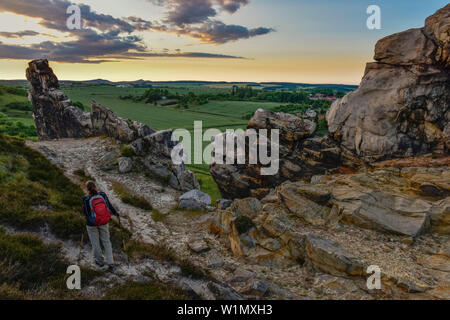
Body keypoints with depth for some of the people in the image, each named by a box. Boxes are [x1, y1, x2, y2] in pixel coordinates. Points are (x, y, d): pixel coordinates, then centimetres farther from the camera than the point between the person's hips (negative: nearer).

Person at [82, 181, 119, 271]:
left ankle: (100, 262, 34)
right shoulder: (102, 195, -15)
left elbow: (85, 213, -7)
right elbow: (110, 206, -4)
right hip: (104, 223, 2)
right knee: (106, 241, 17)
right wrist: (116, 213, 13)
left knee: (95, 243, 18)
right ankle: (110, 263, 13)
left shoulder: (86, 199, -20)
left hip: (92, 224, -2)